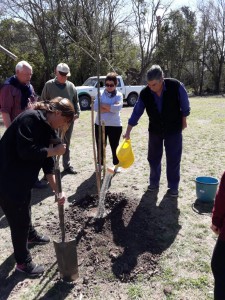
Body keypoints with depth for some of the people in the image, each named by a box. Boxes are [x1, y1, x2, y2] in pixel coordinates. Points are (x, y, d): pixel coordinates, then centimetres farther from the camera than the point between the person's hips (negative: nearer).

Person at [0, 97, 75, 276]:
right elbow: (26, 151, -31)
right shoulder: (30, 118, -21)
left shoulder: (47, 128, 7)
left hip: (23, 178, 10)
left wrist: (56, 191, 6)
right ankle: (23, 262, 25)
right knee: (19, 219, 5)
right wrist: (54, 151, -19)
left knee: (25, 210, 30)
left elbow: (47, 161, 8)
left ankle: (31, 236, 57)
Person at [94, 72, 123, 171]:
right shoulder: (100, 93, 1)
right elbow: (95, 107, -13)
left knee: (114, 146, 9)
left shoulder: (119, 95, -2)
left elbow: (117, 108, -20)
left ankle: (116, 165, 27)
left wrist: (103, 105, -14)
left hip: (115, 125, -2)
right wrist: (111, 108, -16)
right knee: (100, 146, 13)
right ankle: (100, 164, 31)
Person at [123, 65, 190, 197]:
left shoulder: (176, 86, -23)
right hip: (155, 130, 2)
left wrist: (183, 121, 2)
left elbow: (185, 104, -7)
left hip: (174, 129, -2)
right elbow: (136, 113, -9)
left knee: (173, 159, 2)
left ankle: (173, 187, 17)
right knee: (153, 158, 9)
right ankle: (154, 183, 27)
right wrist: (128, 132, -7)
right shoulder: (145, 93, -16)